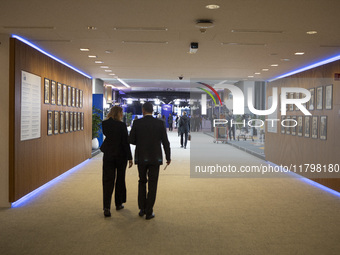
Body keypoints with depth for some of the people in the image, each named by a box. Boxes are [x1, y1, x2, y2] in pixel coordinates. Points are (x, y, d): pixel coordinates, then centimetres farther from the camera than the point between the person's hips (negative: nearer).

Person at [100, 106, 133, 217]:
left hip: (108, 155, 2)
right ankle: (118, 203, 25)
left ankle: (106, 207, -8)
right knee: (120, 180, 14)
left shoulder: (105, 124, -3)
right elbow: (125, 142, -12)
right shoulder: (122, 125, -13)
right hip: (121, 155, -2)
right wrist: (129, 158, -7)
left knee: (108, 181, 2)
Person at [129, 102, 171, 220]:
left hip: (141, 157, 1)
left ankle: (142, 209, 18)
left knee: (142, 182, 18)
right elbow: (165, 142, -3)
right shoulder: (160, 123, -4)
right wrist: (168, 157, 6)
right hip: (155, 157, -1)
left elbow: (131, 140, -3)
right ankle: (149, 212, 7)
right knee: (152, 185, 6)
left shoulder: (137, 123, -4)